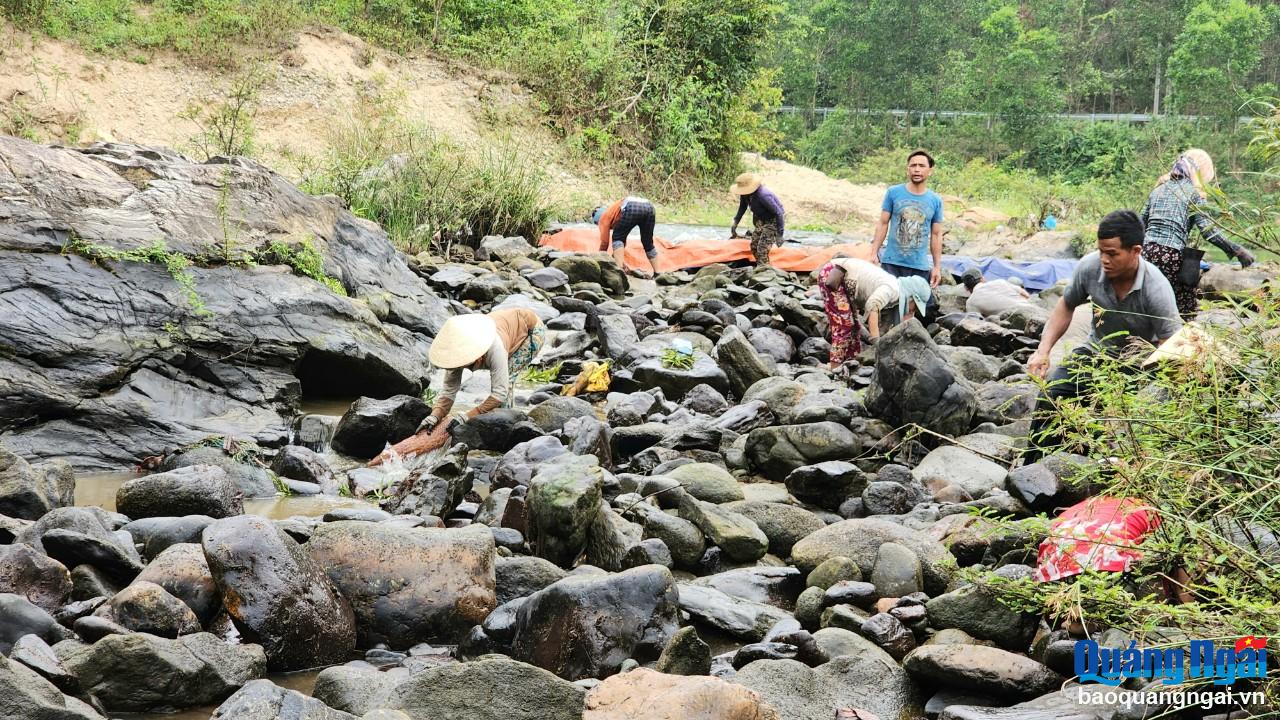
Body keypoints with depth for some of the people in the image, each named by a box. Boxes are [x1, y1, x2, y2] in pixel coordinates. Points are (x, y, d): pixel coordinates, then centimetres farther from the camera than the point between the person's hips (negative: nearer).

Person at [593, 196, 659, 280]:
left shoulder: (604, 217, 22)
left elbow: (604, 242, 20)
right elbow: (623, 240, 50)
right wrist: (620, 259, 58)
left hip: (633, 209, -7)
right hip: (649, 207, 7)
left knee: (617, 237, 11)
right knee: (647, 243, 22)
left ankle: (620, 267, -3)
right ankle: (656, 272, 22)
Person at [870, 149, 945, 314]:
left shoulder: (935, 201, 5)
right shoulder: (894, 193, 1)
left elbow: (936, 235, 9)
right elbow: (883, 224, 4)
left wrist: (937, 267, 7)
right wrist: (874, 253, -3)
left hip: (920, 266, 1)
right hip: (891, 263, -1)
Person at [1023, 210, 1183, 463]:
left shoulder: (1156, 290, -28)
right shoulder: (1090, 266, -17)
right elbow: (1066, 307, 4)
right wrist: (1043, 351, -7)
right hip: (1096, 351, 4)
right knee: (1050, 397, -17)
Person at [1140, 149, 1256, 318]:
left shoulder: (1159, 188, 19)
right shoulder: (1194, 192, 2)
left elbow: (1141, 224, 22)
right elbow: (1208, 230, -7)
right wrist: (1237, 251, -4)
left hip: (1148, 252, 6)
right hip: (1172, 256, -6)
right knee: (1185, 312, 1)